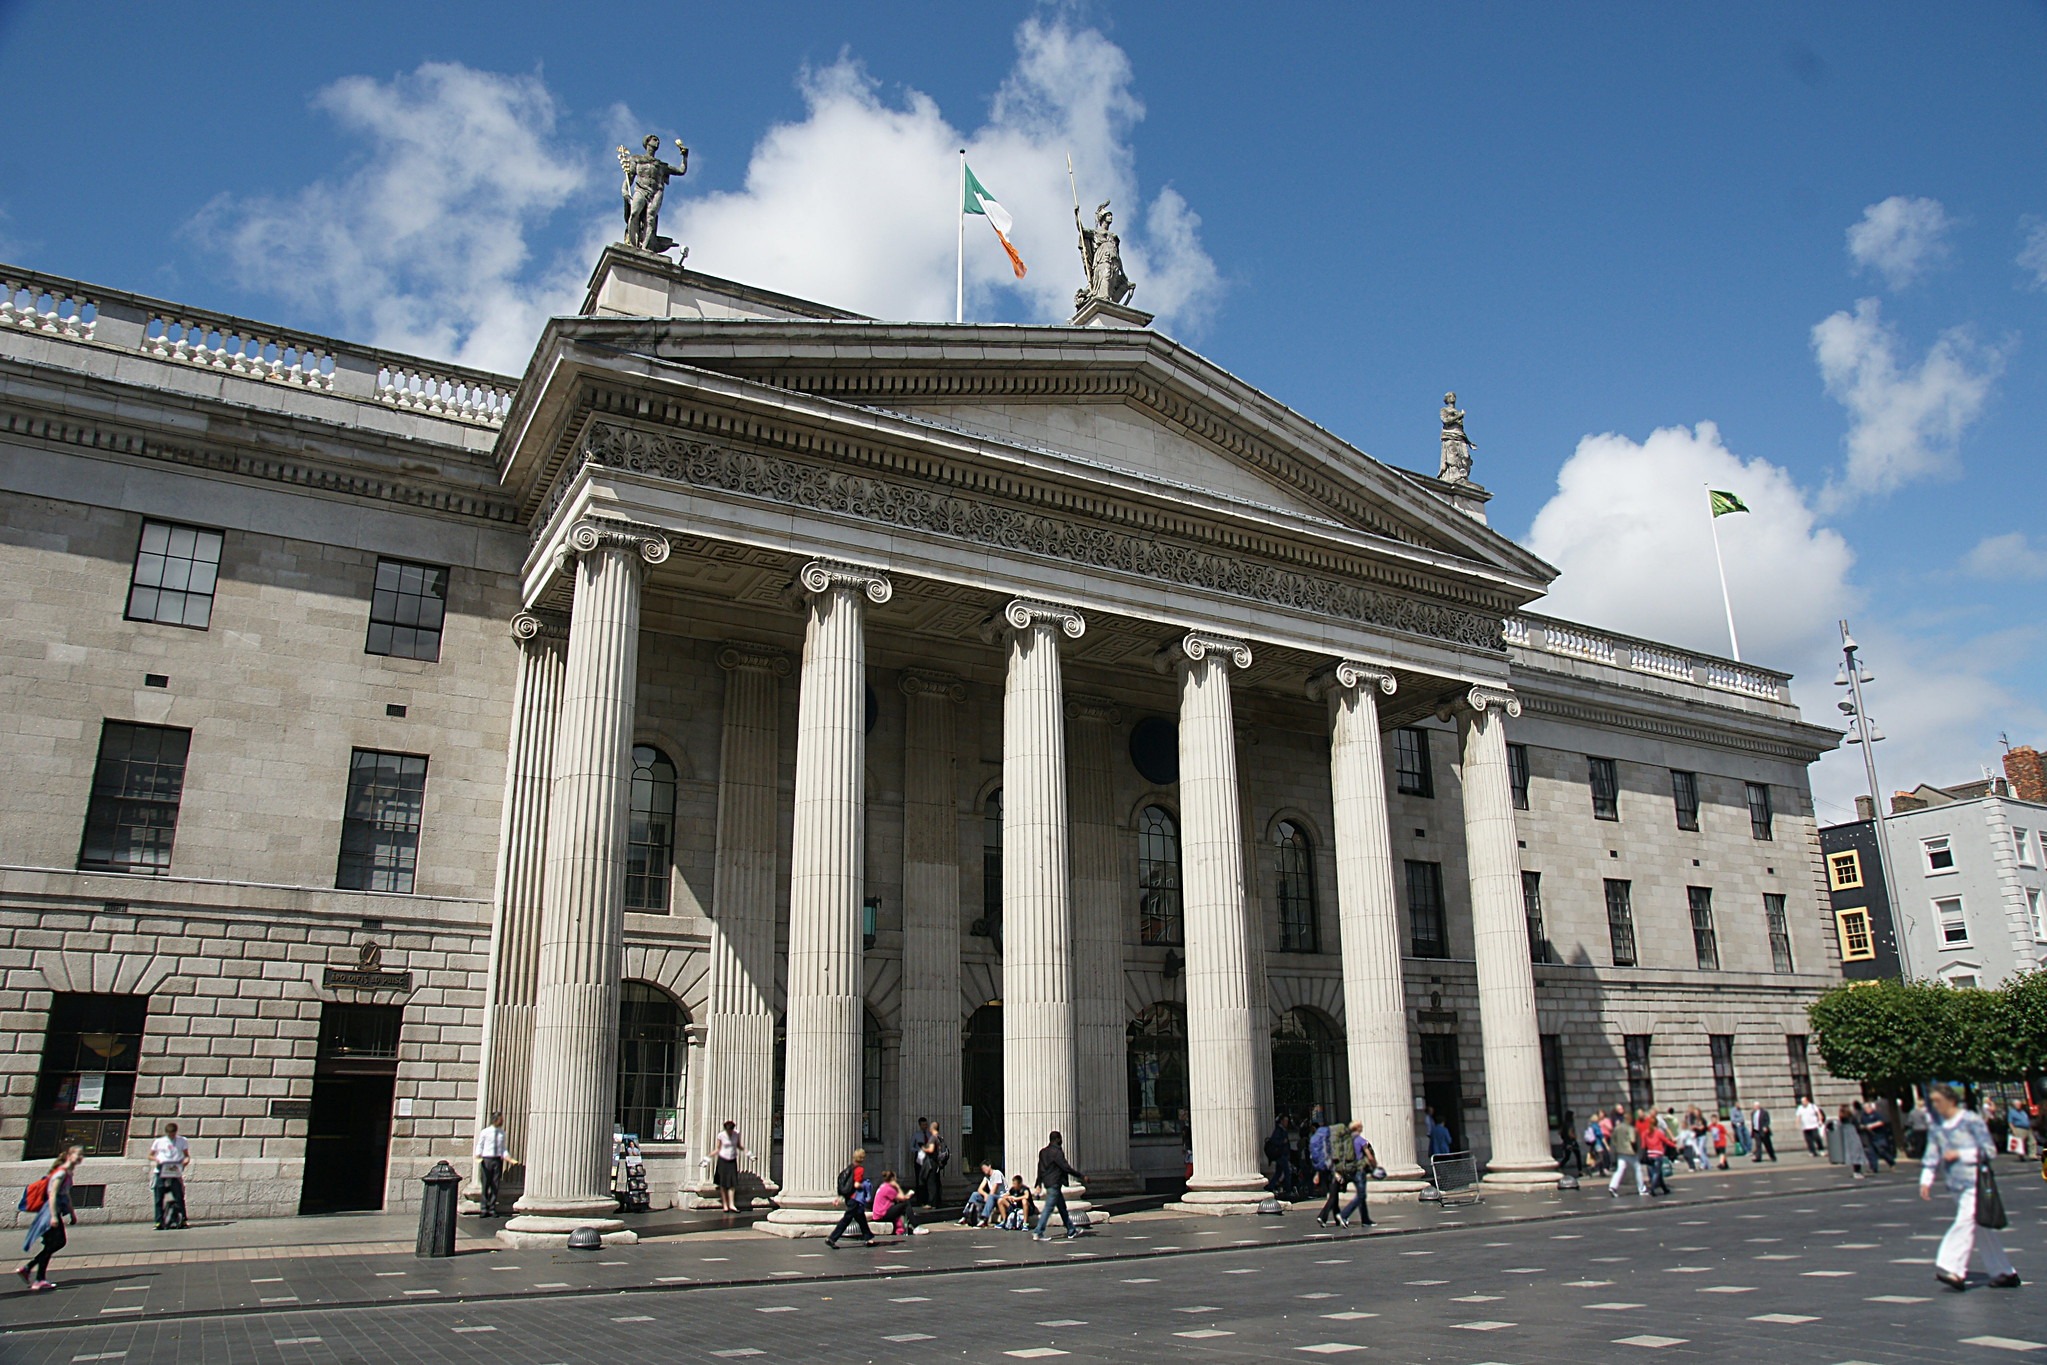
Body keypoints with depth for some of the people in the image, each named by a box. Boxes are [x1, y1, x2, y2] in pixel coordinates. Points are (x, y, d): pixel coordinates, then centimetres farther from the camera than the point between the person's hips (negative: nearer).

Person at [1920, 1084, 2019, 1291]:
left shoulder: (1972, 1122, -9)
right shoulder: (1935, 1127, 9)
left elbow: (1988, 1151, -8)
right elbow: (1931, 1156, 10)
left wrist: (1959, 1154, -15)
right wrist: (1926, 1180, 1)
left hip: (1974, 1182, -7)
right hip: (1955, 1184, 7)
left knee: (1965, 1222, -17)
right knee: (1980, 1230, 12)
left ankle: (1953, 1270, -22)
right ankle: (2005, 1273, 23)